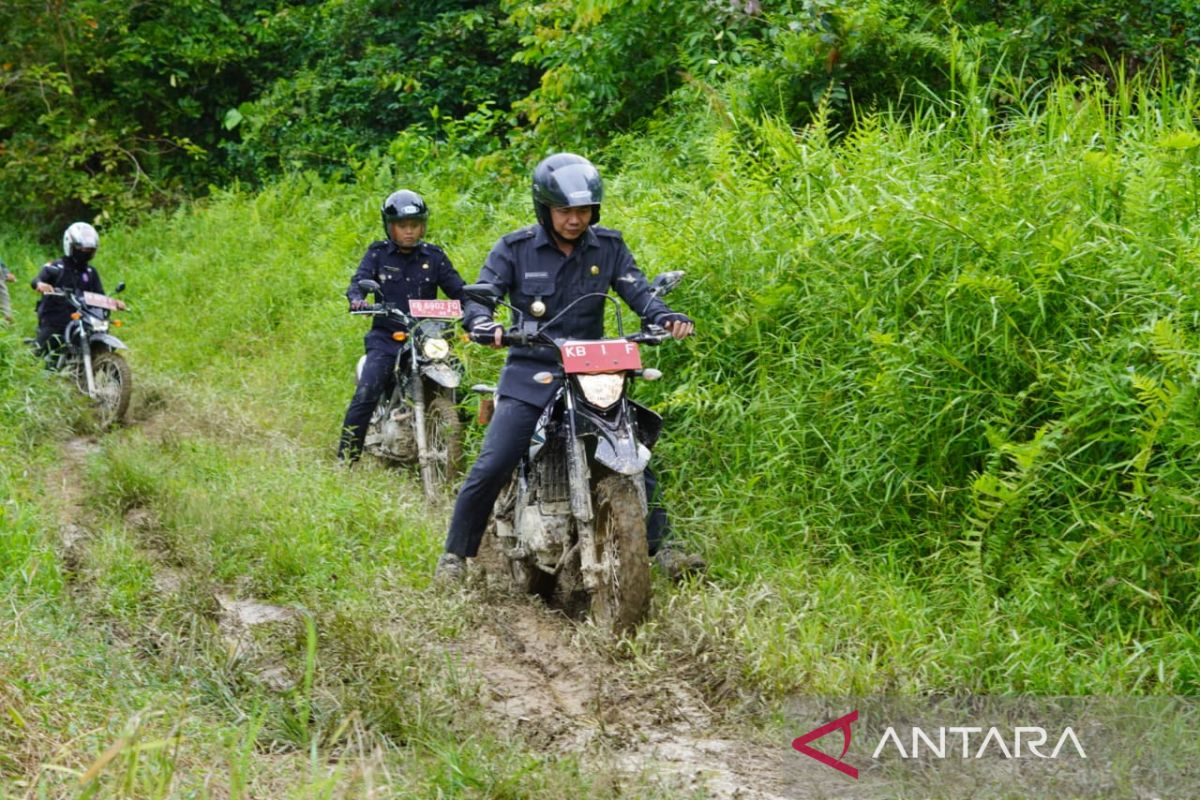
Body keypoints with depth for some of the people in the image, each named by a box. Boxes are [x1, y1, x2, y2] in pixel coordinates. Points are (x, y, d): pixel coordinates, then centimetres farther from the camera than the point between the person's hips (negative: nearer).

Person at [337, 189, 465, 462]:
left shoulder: (433, 256, 10)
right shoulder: (378, 254, 6)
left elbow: (458, 291, 7)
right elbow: (358, 282, -6)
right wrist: (357, 300, -30)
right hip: (386, 338, -2)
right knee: (365, 396, -18)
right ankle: (346, 458, -13)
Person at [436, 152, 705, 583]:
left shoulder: (608, 247, 5)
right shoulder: (515, 248, -2)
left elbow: (637, 290, -3)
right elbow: (478, 295, -8)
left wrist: (667, 317, -24)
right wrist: (485, 325, -31)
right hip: (531, 374, -2)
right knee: (491, 467, -12)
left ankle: (659, 547, 9)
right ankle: (455, 554, 1)